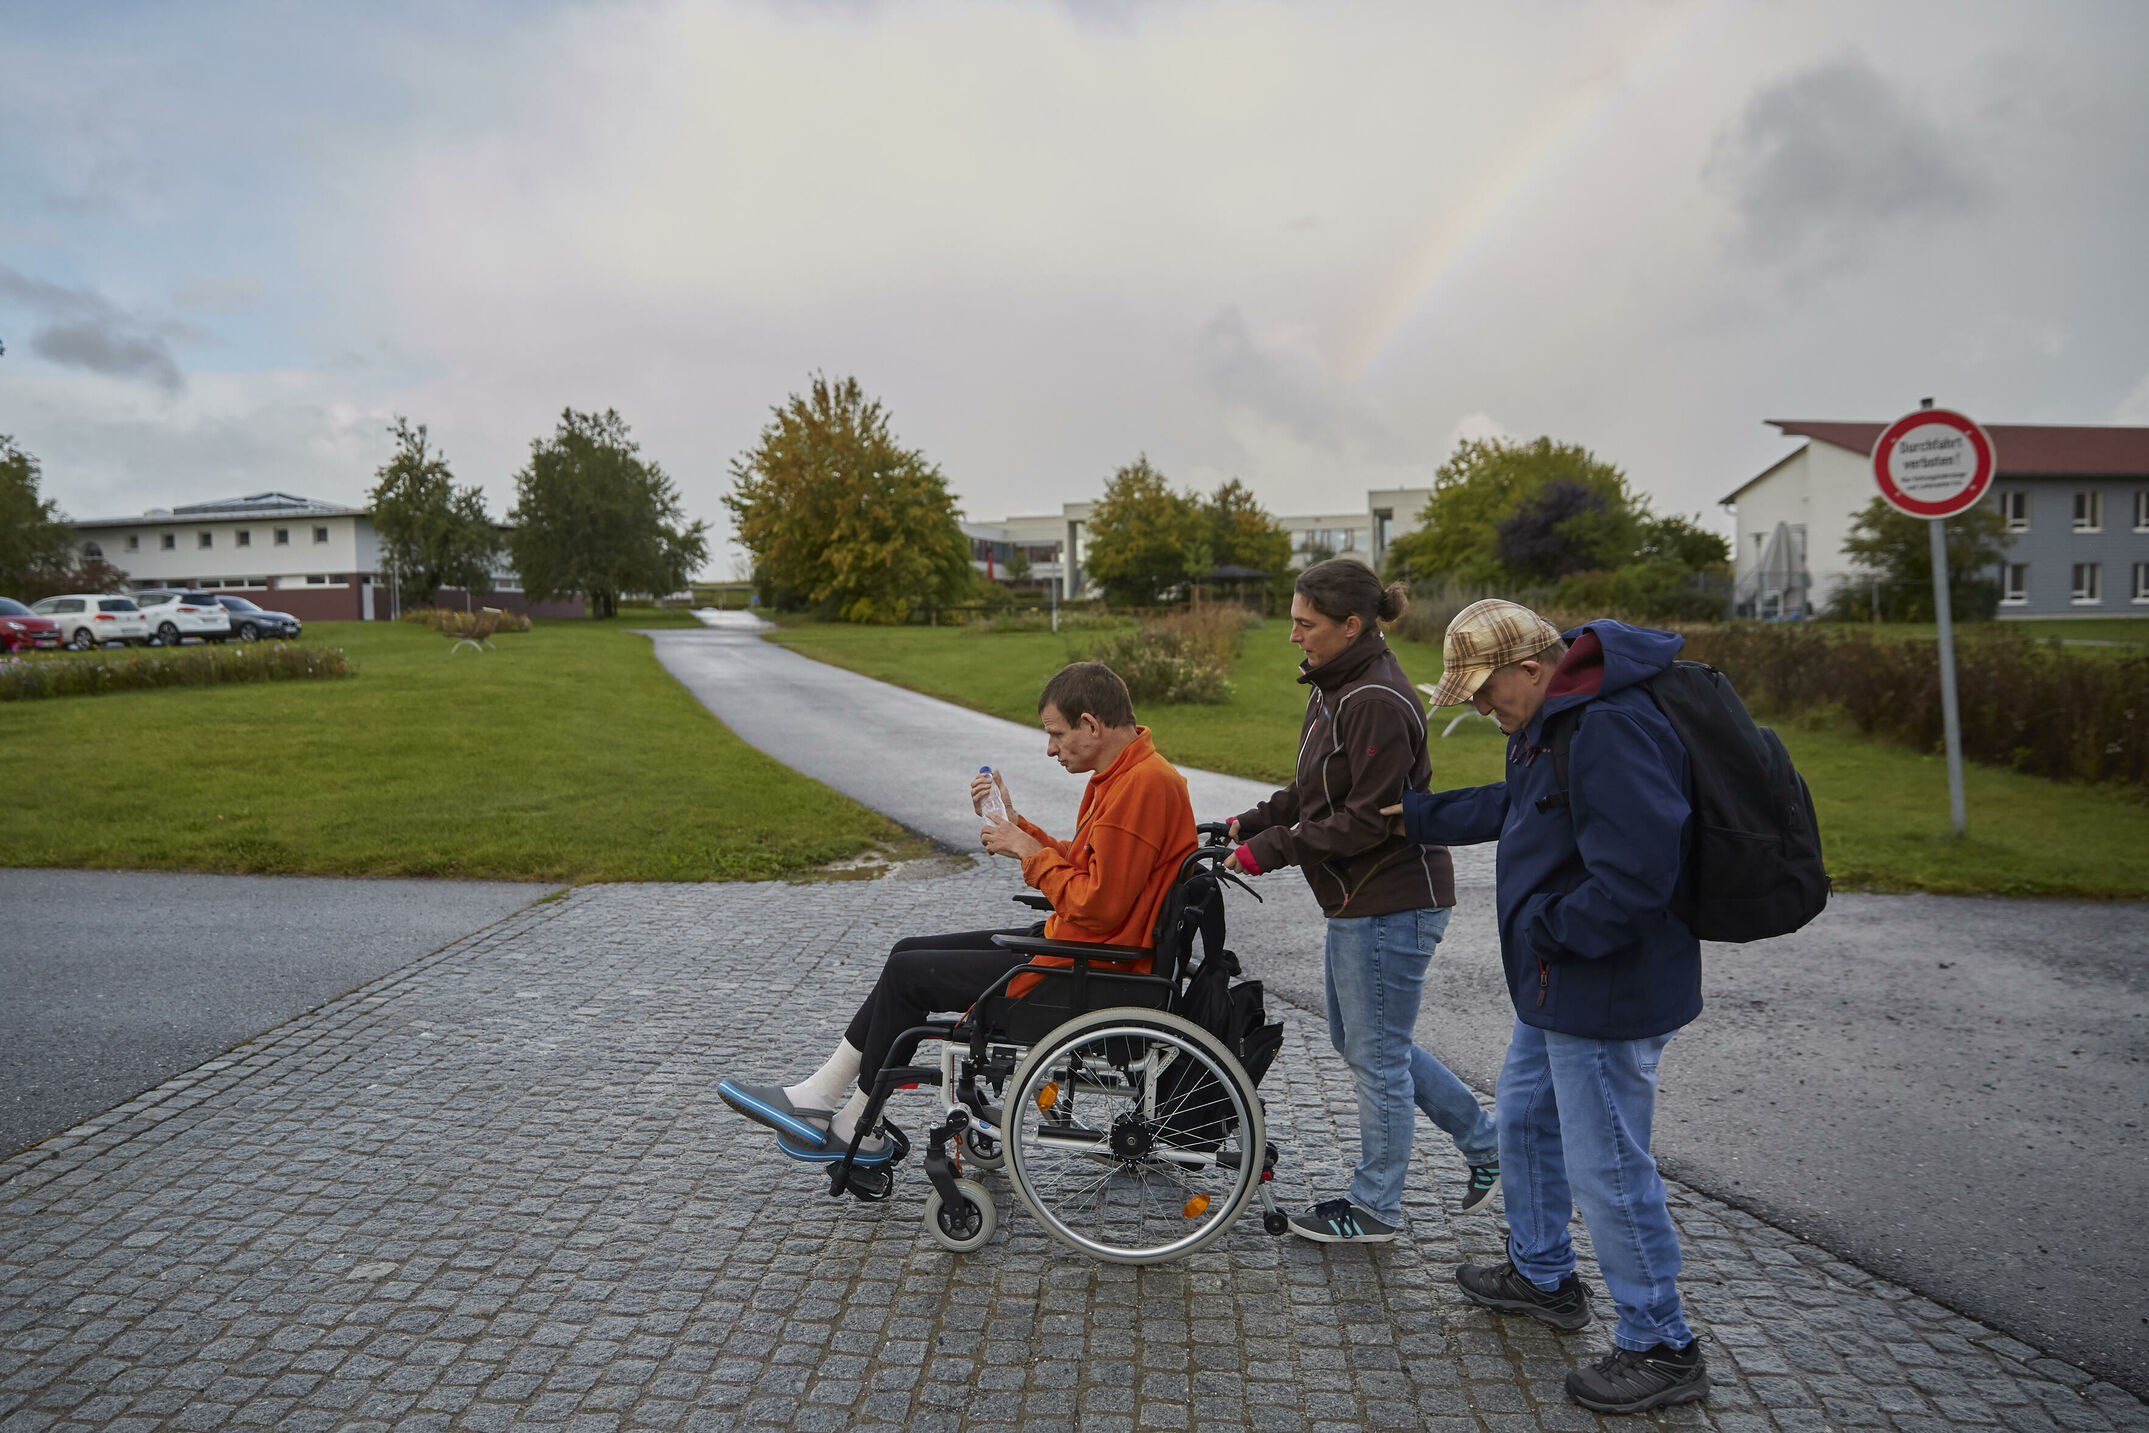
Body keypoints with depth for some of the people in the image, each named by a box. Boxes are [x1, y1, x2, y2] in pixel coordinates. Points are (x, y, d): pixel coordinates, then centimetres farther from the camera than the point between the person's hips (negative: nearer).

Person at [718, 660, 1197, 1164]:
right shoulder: (1122, 775, 10)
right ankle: (820, 1094, 16)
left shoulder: (1144, 783, -23)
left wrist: (1029, 852, -13)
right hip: (1068, 943, 10)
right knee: (909, 951, 11)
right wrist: (1013, 825, 4)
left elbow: (1098, 905, -26)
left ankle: (859, 1129, 16)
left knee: (908, 973, -2)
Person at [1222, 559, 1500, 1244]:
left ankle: (1373, 1208, 23)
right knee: (1356, 1039, 21)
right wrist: (1253, 821, 3)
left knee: (1376, 1053, 4)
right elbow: (1314, 790, 16)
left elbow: (1368, 820, -24)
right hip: (1359, 900, 11)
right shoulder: (1334, 686, 9)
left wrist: (1271, 850, -20)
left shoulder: (1377, 704, -22)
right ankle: (1483, 1141, 34)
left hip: (1391, 904, -11)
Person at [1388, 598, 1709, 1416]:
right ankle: (1542, 1277, 45)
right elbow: (1515, 806, 22)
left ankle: (1660, 1349, 21)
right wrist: (1421, 817, 23)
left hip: (1606, 994, -11)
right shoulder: (1555, 719, 6)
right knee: (1524, 1118, 25)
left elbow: (1637, 873, -33)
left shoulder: (1611, 732, -28)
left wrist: (1546, 929, -21)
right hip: (1557, 985, 11)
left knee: (1606, 1168, 1)